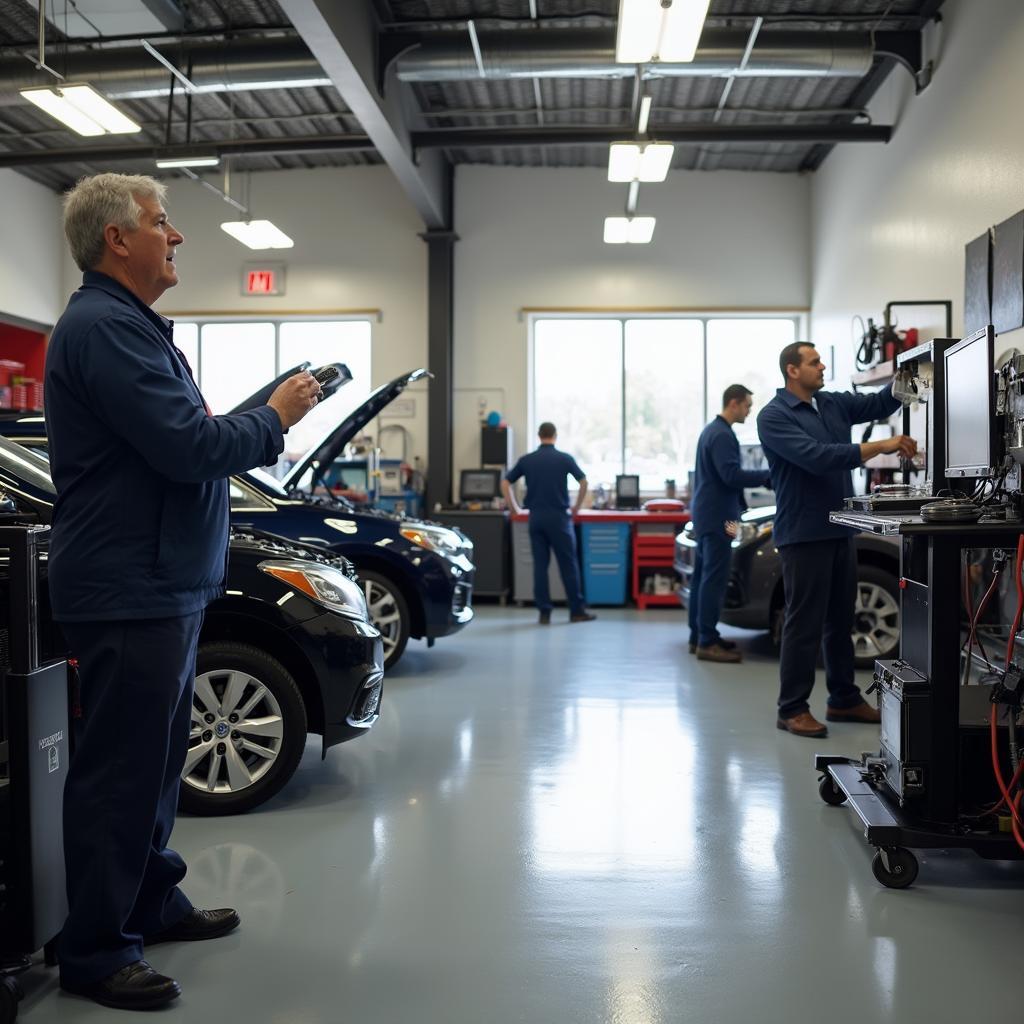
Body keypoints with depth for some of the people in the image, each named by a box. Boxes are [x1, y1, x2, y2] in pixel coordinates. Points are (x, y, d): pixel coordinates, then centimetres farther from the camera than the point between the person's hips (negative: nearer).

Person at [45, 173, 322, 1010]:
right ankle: (94, 952, 11)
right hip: (129, 590, -11)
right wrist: (274, 419, -9)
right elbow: (189, 448, -24)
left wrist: (257, 426, 4)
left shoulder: (132, 325, 18)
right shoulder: (104, 327, -17)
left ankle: (152, 902, 32)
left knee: (156, 756, 18)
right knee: (120, 768, -2)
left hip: (164, 586, 11)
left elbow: (183, 439, 19)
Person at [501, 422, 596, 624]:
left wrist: (514, 508, 13)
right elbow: (584, 482, -4)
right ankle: (577, 610, 7)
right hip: (558, 516, -3)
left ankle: (544, 612, 3)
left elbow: (505, 483, 6)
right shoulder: (565, 458, -2)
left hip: (536, 517, 3)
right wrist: (577, 507, 8)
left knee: (540, 565, 4)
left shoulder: (526, 460, 5)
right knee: (568, 564, 4)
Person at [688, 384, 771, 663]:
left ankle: (698, 636, 18)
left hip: (706, 514, 11)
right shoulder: (722, 434, -15)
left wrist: (759, 478, 16)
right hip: (716, 516, -11)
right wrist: (767, 476, -17)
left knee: (702, 576, 12)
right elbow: (731, 475, -24)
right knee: (714, 578, -9)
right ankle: (707, 642, -8)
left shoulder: (711, 430, 17)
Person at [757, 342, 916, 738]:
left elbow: (880, 403, 12)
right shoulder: (774, 416, -12)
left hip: (840, 531, 8)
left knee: (841, 620, 15)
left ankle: (844, 699, 26)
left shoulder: (834, 404, 12)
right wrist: (881, 446, -23)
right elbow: (816, 457, -23)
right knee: (804, 624, -3)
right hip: (804, 534, -8)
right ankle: (792, 709, 7)